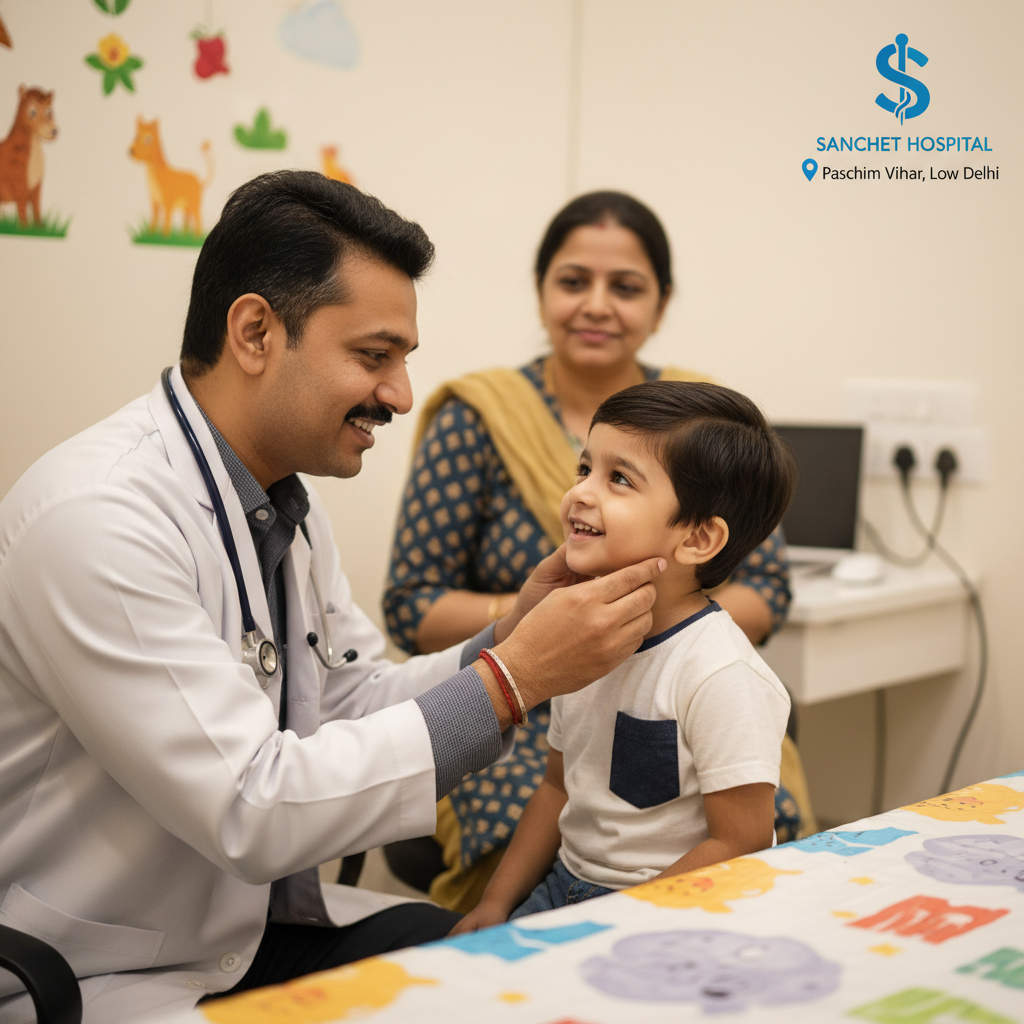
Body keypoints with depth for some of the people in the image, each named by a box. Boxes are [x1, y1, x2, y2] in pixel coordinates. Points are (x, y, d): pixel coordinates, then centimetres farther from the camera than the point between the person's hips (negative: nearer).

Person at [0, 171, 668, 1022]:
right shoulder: (93, 520, -24)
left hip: (269, 921, 9)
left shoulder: (281, 498, 5)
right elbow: (250, 812, -27)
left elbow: (356, 705, 8)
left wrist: (506, 641, -9)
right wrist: (511, 680, -25)